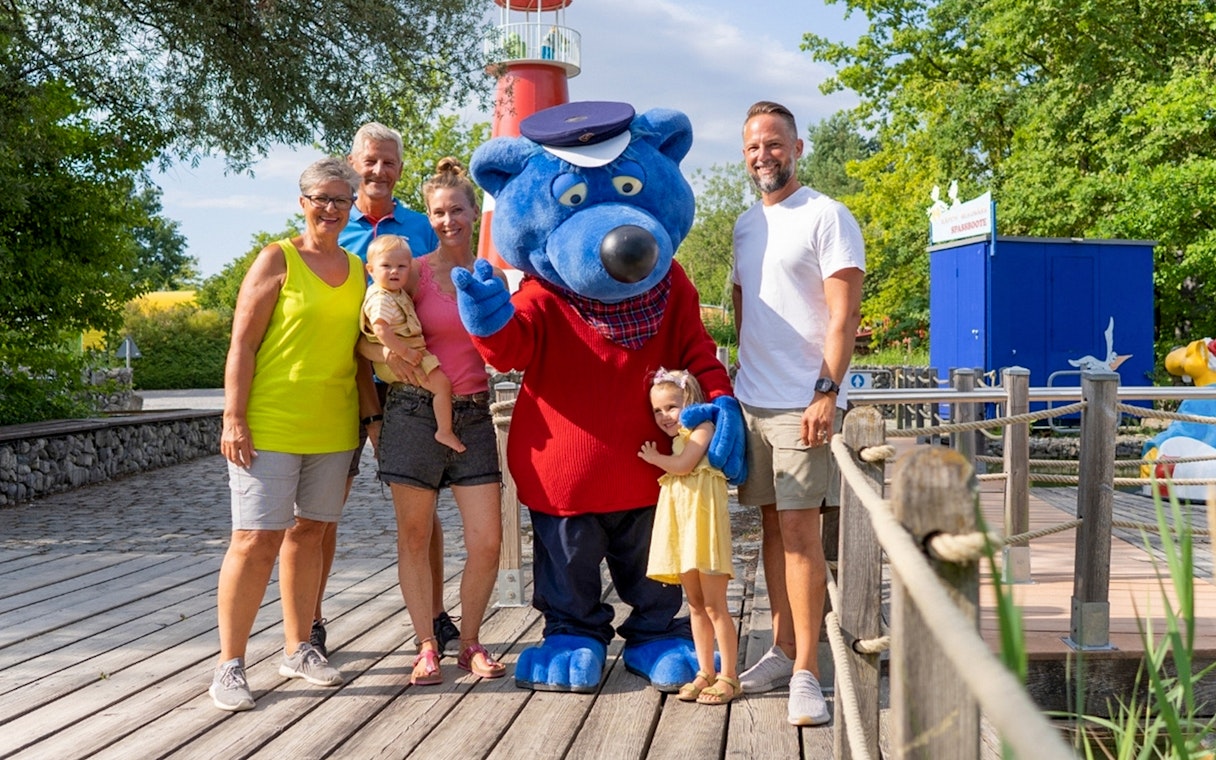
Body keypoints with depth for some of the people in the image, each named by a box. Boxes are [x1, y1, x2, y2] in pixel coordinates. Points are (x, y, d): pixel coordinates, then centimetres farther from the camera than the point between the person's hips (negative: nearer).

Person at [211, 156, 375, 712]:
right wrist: (233, 419, -14)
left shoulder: (357, 269, 12)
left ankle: (297, 650, 24)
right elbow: (242, 344, -8)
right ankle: (230, 665, 3)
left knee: (307, 533, 13)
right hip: (270, 426, -5)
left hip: (332, 429, 5)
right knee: (256, 539, -5)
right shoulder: (277, 260, -5)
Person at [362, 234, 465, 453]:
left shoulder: (398, 293, 13)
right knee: (441, 383, -16)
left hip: (411, 353, 11)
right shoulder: (380, 299, -19)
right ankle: (445, 432, -9)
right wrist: (405, 352, -30)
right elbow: (381, 329, -33)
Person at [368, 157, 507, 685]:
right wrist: (386, 354, -23)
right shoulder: (414, 272, -3)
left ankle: (470, 643, 17)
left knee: (487, 542, -2)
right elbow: (365, 337, -4)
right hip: (415, 412, -2)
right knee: (414, 537, 5)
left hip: (474, 417, 2)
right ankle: (426, 647, 18)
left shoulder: (493, 276, 7)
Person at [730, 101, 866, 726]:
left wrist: (826, 391, -20)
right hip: (750, 399, 7)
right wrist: (751, 368, 12)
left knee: (799, 528, -8)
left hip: (801, 404, -7)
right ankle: (783, 650, 20)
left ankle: (806, 673, -3)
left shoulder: (826, 218, -7)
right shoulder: (745, 224, 16)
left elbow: (844, 315, -12)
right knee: (772, 524, 11)